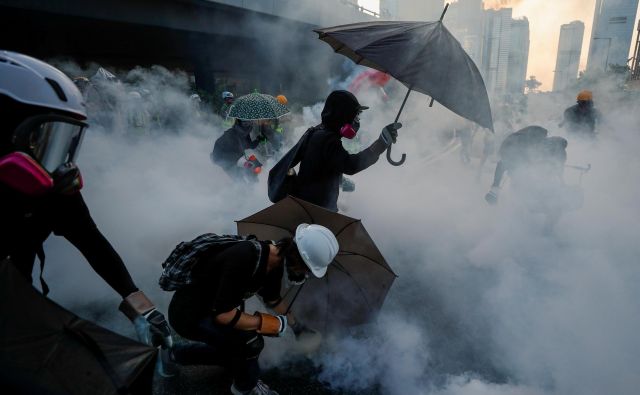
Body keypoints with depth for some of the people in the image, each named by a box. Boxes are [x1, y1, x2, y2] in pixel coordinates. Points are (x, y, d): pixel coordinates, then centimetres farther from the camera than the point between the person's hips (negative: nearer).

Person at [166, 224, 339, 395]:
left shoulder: (275, 263, -8)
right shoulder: (244, 257, -36)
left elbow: (273, 299, 12)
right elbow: (223, 314, -32)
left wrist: (295, 324, 22)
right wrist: (273, 323, -23)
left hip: (208, 307, 9)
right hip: (188, 313, -9)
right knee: (251, 341, -20)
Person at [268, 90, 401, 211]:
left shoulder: (314, 132, 5)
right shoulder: (328, 140, -27)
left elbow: (292, 158, 14)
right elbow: (351, 166, -43)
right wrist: (382, 142, -45)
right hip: (317, 210, -10)